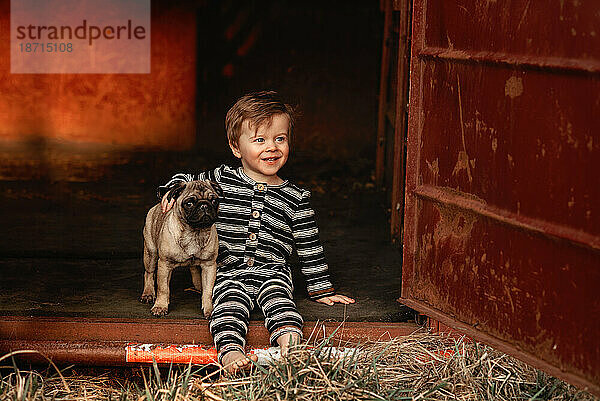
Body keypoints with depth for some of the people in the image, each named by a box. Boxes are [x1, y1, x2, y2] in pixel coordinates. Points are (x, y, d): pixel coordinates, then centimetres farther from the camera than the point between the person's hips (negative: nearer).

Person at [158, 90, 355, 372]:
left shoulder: (295, 197, 9)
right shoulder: (221, 179, 8)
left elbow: (309, 246, 15)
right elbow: (188, 181, 23)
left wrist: (321, 289, 16)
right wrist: (173, 190, -1)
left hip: (272, 271, 0)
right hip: (229, 271, 0)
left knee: (277, 296, -30)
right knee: (230, 303, -29)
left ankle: (290, 346, -53)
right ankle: (230, 351, -52)